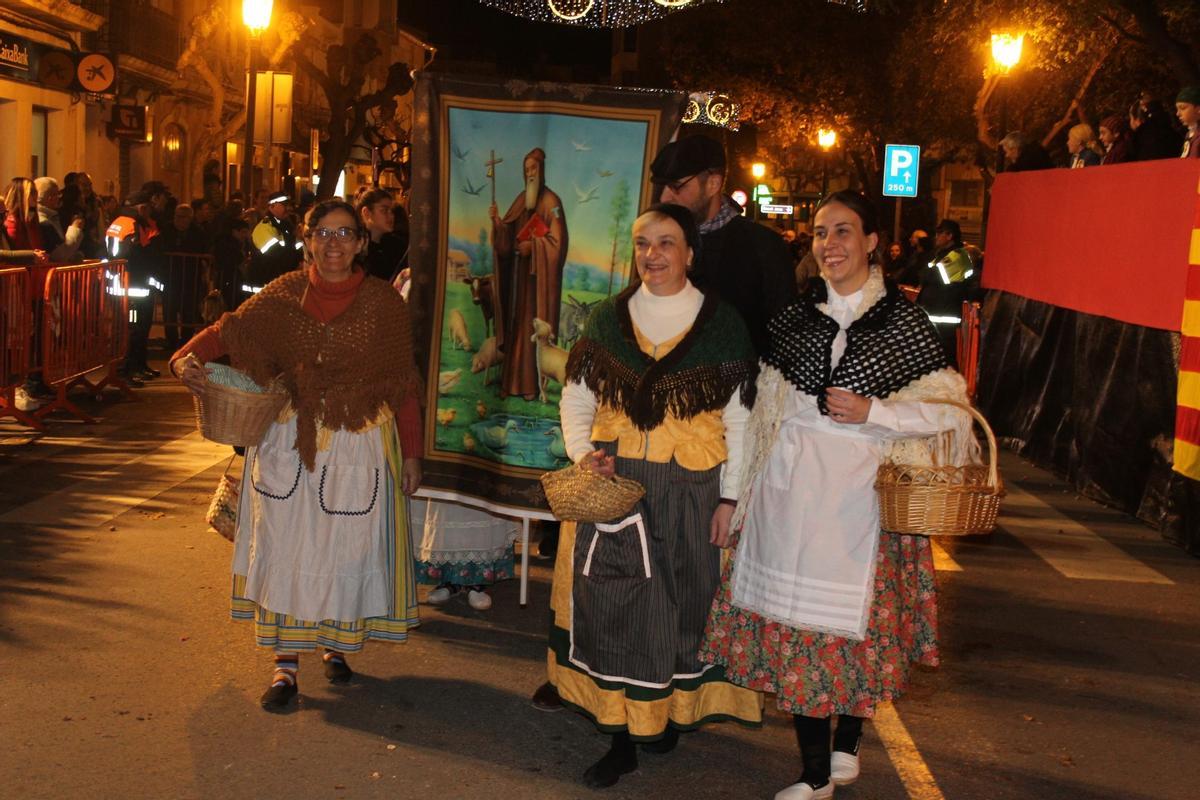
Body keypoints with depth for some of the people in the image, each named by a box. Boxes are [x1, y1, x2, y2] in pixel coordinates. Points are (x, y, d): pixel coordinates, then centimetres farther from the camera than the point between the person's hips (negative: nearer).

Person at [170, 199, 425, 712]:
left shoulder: (383, 302, -3)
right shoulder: (284, 295, 1)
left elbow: (403, 384, -1)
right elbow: (230, 331, -5)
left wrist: (411, 452, -1)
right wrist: (186, 358, -26)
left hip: (360, 443, -1)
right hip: (289, 439, 1)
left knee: (346, 549, 6)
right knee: (285, 547, 2)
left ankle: (337, 646, 28)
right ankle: (285, 665, 11)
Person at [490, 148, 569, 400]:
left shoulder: (551, 201, -9)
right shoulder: (521, 200, 12)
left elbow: (556, 240, -13)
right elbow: (508, 233, 9)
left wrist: (532, 246, -19)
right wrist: (497, 221, -8)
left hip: (539, 275, -7)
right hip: (519, 272, 7)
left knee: (533, 326, -4)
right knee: (516, 325, 8)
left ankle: (531, 384, 1)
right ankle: (512, 381, 13)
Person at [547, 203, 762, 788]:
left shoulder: (722, 324, -1)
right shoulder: (607, 318, 5)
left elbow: (739, 420, 0)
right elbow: (576, 400, 11)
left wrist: (730, 496, -4)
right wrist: (583, 455, -5)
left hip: (690, 491, -1)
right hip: (613, 484, 2)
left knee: (681, 602, 8)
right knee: (612, 604, 0)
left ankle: (671, 712, 30)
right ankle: (620, 739, 9)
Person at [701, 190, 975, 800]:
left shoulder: (904, 321, -2)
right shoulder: (795, 317, 9)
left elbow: (947, 410, -2)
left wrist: (872, 411, -13)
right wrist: (744, 492, 12)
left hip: (861, 491, -3)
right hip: (791, 486, 3)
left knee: (858, 622, 3)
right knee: (796, 618, 4)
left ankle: (847, 743, 27)